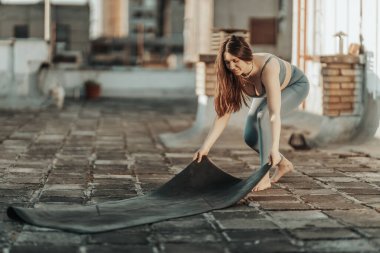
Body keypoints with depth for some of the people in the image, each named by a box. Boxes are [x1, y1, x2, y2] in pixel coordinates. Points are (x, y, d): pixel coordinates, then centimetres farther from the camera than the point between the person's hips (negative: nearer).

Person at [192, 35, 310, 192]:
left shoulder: (267, 68, -43)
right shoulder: (232, 76, -26)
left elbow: (275, 113, -49)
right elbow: (223, 113, -22)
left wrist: (274, 149, -58)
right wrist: (205, 147, -28)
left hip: (296, 85, -6)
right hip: (267, 91, 6)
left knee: (263, 115, -32)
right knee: (250, 137, -6)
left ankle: (264, 176, -25)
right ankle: (283, 164, 21)